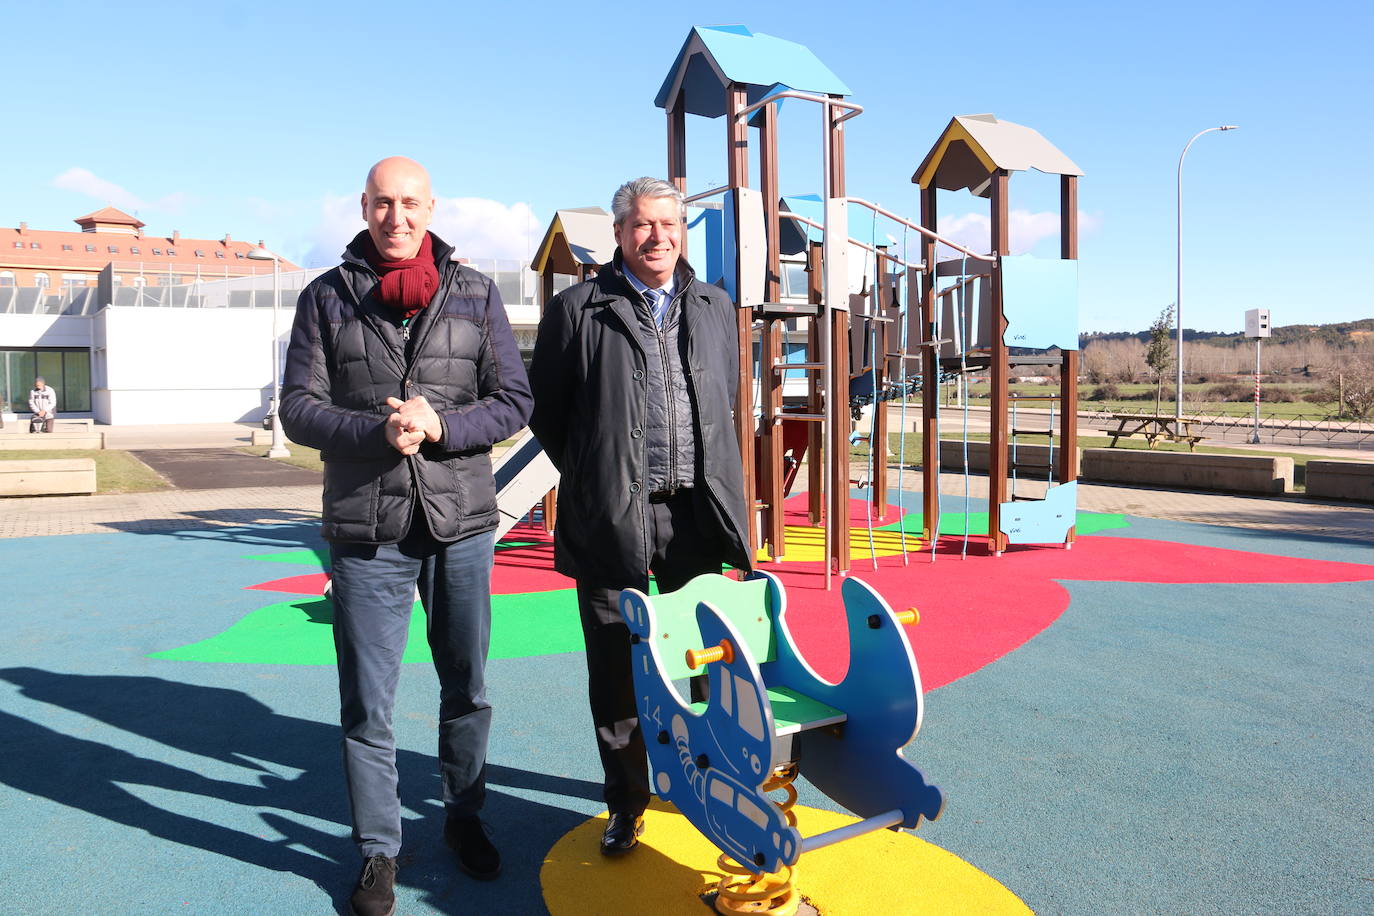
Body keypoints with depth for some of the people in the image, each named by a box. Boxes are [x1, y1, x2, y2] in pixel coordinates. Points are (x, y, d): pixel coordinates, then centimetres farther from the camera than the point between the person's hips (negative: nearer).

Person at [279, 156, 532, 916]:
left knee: (467, 689, 14)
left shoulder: (475, 294, 3)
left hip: (461, 523, 1)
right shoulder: (327, 297, 3)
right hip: (366, 531, -1)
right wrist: (376, 431, -18)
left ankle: (464, 816, 36)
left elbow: (514, 401, 1)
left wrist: (439, 425, -16)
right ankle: (378, 852, 25)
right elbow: (299, 409, 0)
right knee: (367, 705, 6)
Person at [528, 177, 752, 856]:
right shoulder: (577, 310, 0)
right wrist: (594, 479, 6)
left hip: (697, 517, 3)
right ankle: (627, 802, 24)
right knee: (616, 671, 6)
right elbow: (546, 410, 5)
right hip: (612, 519, -3)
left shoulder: (716, 307, 13)